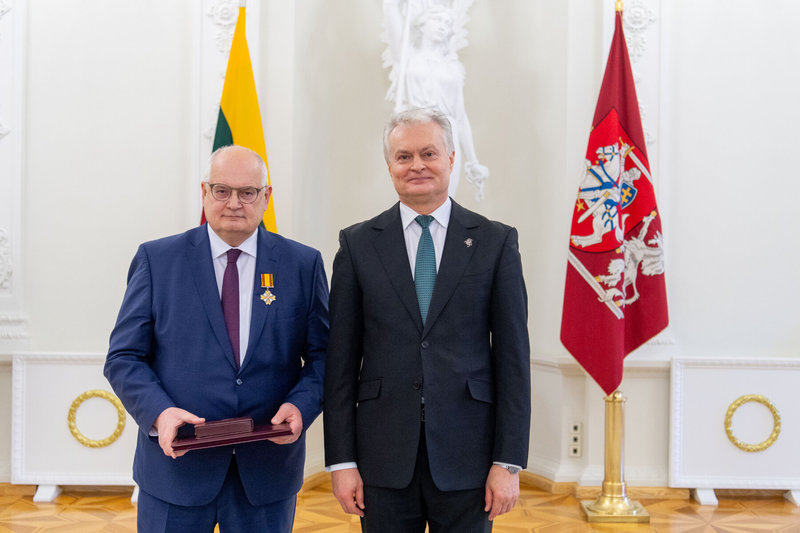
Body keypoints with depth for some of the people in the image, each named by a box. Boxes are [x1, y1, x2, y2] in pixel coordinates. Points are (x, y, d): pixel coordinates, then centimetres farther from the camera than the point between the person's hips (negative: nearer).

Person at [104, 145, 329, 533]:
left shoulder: (303, 264, 3)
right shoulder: (157, 260, 1)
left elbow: (323, 353, 4)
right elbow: (124, 358, 0)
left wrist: (301, 404, -15)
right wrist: (159, 412, -17)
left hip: (268, 469, 1)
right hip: (175, 464, 0)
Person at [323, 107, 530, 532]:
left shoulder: (496, 242, 2)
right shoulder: (358, 243, 4)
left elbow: (513, 357, 0)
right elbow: (341, 360, 2)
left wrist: (508, 462, -4)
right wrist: (341, 460, -2)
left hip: (466, 455, 0)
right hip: (384, 457, 1)